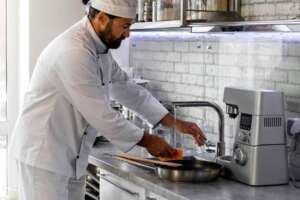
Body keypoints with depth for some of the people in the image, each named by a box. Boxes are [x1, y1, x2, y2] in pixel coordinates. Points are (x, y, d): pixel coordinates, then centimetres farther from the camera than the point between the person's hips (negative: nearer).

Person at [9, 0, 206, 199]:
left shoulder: (99, 47, 5)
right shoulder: (73, 51, -26)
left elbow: (126, 88, 14)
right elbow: (100, 114, -24)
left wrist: (175, 123, 8)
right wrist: (146, 141, -12)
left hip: (72, 157, 9)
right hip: (42, 154, -9)